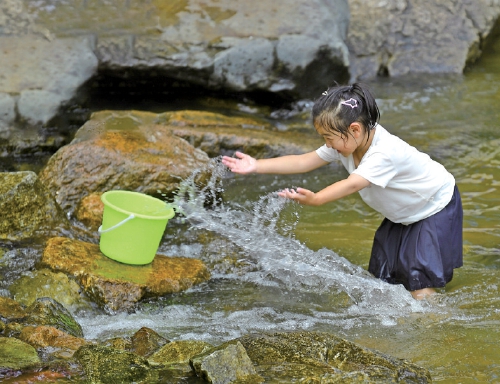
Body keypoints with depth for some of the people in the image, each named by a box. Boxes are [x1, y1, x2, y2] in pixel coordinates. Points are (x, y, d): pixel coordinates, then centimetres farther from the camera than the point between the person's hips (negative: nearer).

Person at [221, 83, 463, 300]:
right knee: (383, 274, 9)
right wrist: (258, 166, -22)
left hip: (438, 208, -9)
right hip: (403, 215, 9)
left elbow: (352, 184, -50)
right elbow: (304, 161, -14)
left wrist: (315, 199, -63)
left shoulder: (386, 152, -38)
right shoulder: (345, 144, -12)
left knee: (420, 286, -15)